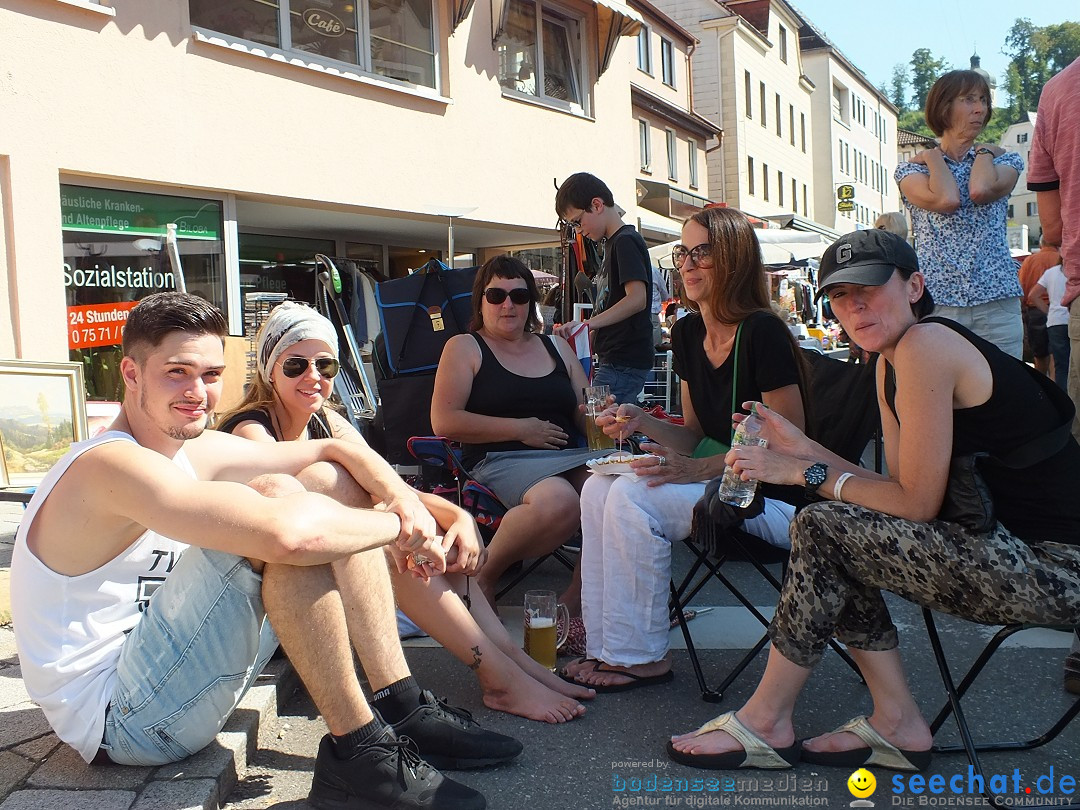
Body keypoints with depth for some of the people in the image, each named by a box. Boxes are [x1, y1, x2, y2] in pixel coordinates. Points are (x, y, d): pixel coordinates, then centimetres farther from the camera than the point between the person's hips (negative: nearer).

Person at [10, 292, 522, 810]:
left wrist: (405, 499, -12)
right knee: (278, 497, -27)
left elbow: (337, 450, 8)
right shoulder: (111, 466, -23)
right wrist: (395, 525, -22)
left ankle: (402, 708, -2)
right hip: (114, 716, -9)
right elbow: (286, 533, -39)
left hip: (162, 668, 9)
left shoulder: (196, 450, 5)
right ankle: (357, 750, -19)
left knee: (326, 480, 2)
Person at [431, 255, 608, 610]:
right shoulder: (464, 347, 10)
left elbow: (585, 416, 22)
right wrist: (522, 428, -7)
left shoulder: (556, 346, 24)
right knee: (559, 501, -39)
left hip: (571, 454, 5)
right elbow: (444, 421, -4)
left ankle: (574, 600, -14)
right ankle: (483, 574, -10)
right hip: (502, 459, -5)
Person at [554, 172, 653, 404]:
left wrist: (587, 324, -31)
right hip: (615, 361, 10)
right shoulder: (613, 243, 19)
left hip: (624, 364, -10)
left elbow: (637, 299, -24)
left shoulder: (626, 241, -11)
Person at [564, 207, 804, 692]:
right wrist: (642, 423, -6)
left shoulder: (762, 333, -17)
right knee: (598, 490, -10)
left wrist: (700, 469, -24)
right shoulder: (687, 333, 8)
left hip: (777, 499, -8)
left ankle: (641, 658, -9)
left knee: (633, 497, -25)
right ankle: (606, 647, -3)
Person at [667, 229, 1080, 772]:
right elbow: (904, 489, 6)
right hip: (1008, 547, 10)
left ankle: (766, 722, 1)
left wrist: (809, 475, -9)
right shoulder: (891, 363, 10)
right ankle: (897, 724, 9)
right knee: (833, 540, 6)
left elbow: (917, 503, -18)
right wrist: (805, 450, 0)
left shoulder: (926, 345, -18)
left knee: (822, 529, -14)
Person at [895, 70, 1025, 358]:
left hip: (997, 300, 2)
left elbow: (981, 191, -11)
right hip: (935, 301, -2)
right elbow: (946, 200, -14)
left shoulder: (1005, 160, 13)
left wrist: (984, 152, 7)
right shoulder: (912, 168, 8)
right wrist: (934, 157, 2)